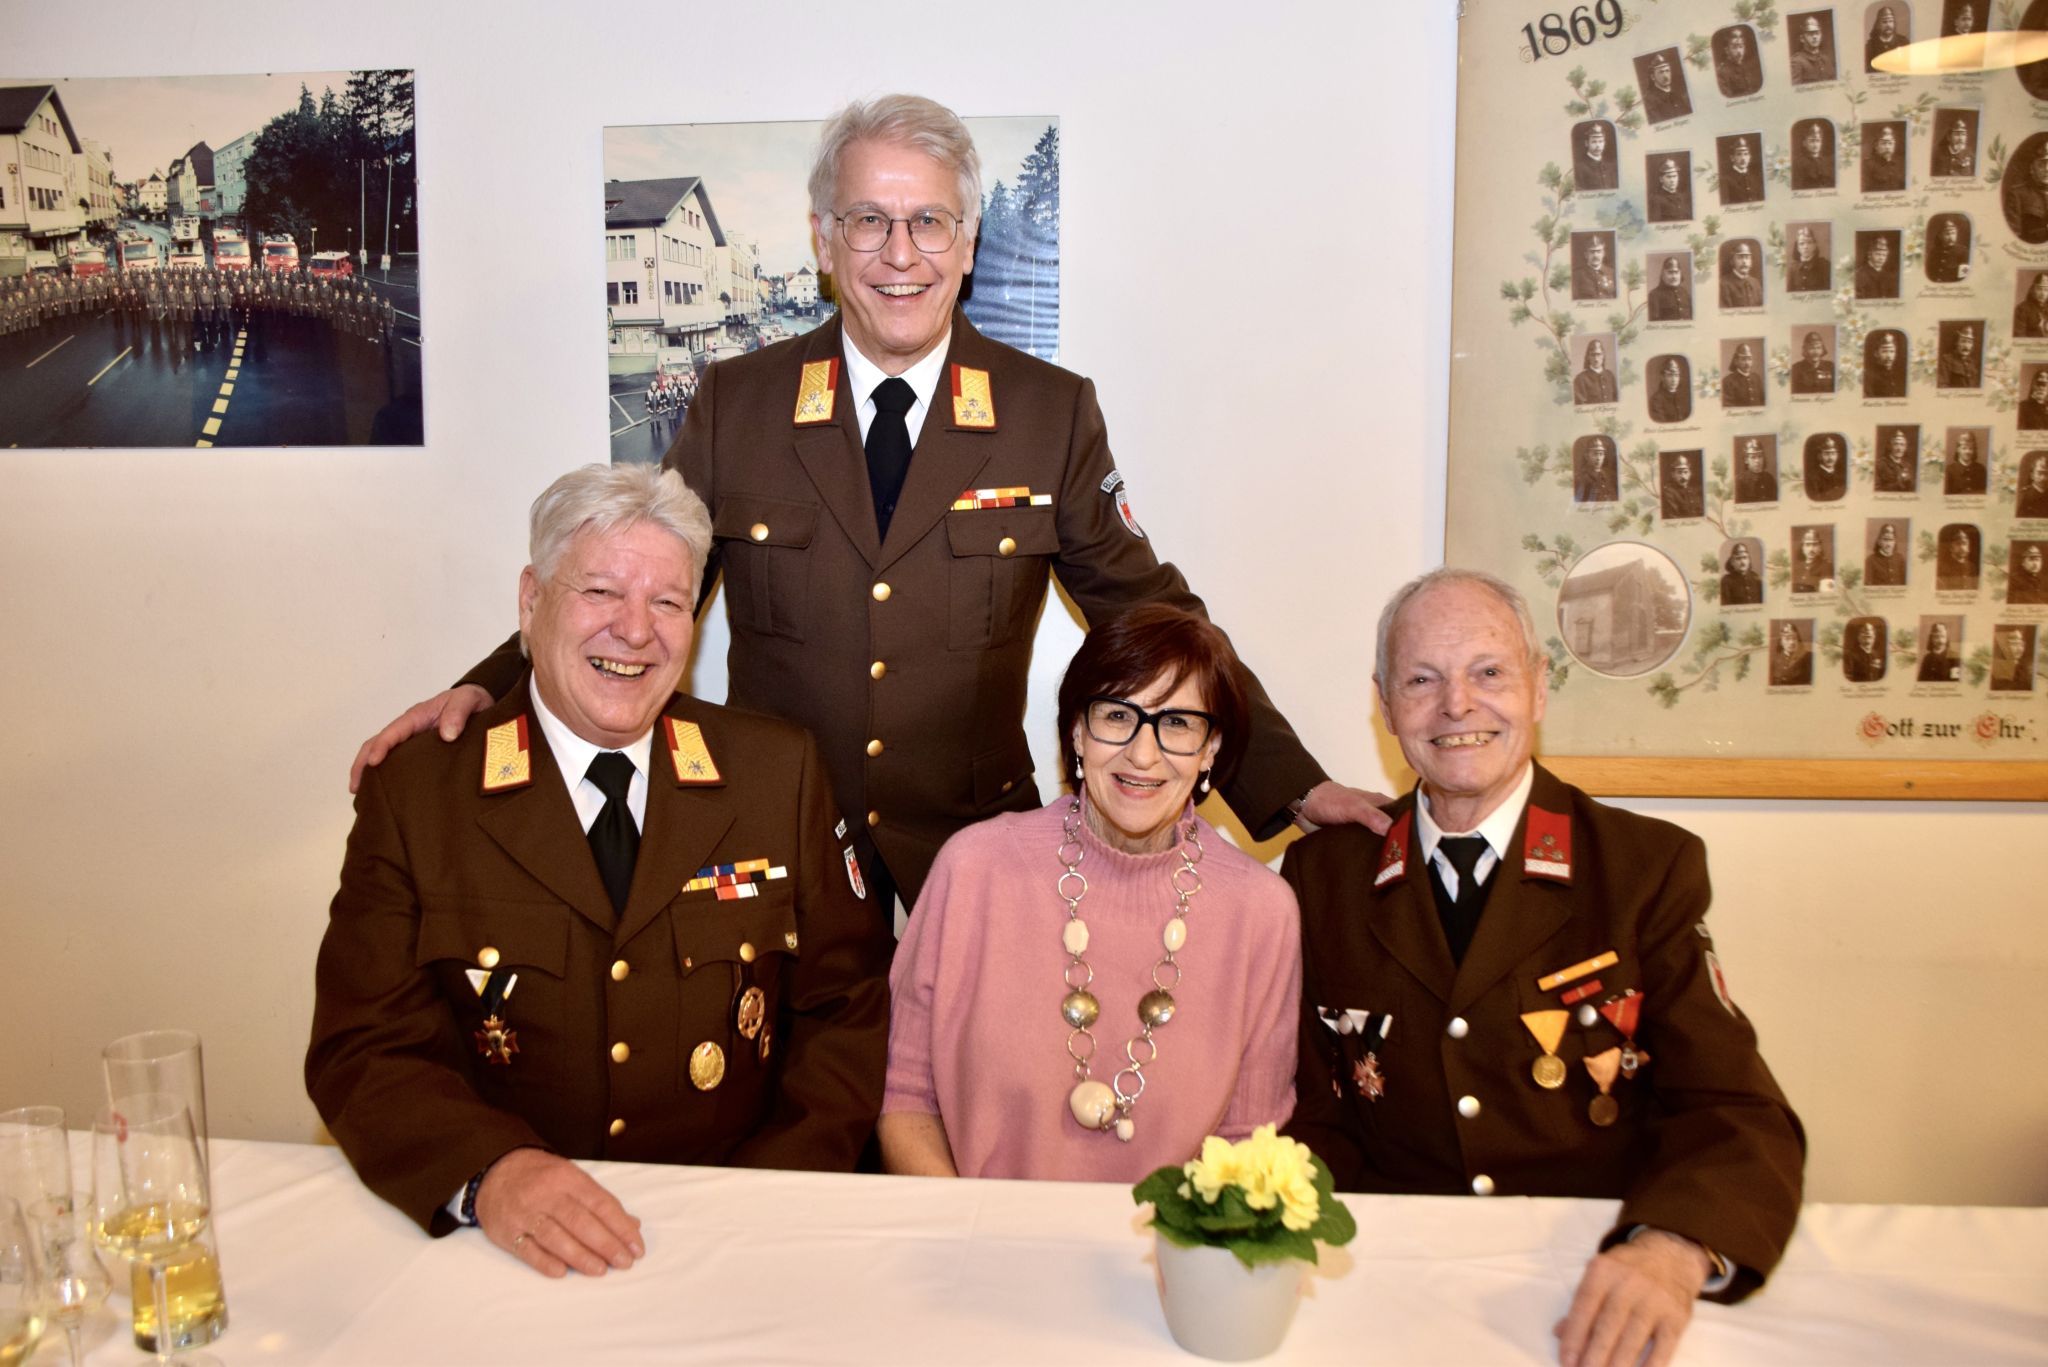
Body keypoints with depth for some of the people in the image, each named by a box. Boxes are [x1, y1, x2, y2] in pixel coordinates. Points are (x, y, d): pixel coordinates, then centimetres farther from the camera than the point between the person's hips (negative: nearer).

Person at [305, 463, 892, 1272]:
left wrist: (776, 1196, -10)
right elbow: (366, 1048, -4)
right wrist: (488, 1173, -23)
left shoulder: (778, 773, 5)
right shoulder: (414, 793, 2)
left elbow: (845, 1008, 5)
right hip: (506, 1242, 1)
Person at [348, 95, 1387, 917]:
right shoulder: (735, 403, 1)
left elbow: (1151, 614, 2)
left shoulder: (1053, 414, -1)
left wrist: (1292, 784, -3)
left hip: (974, 861, 0)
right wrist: (482, 692, -10)